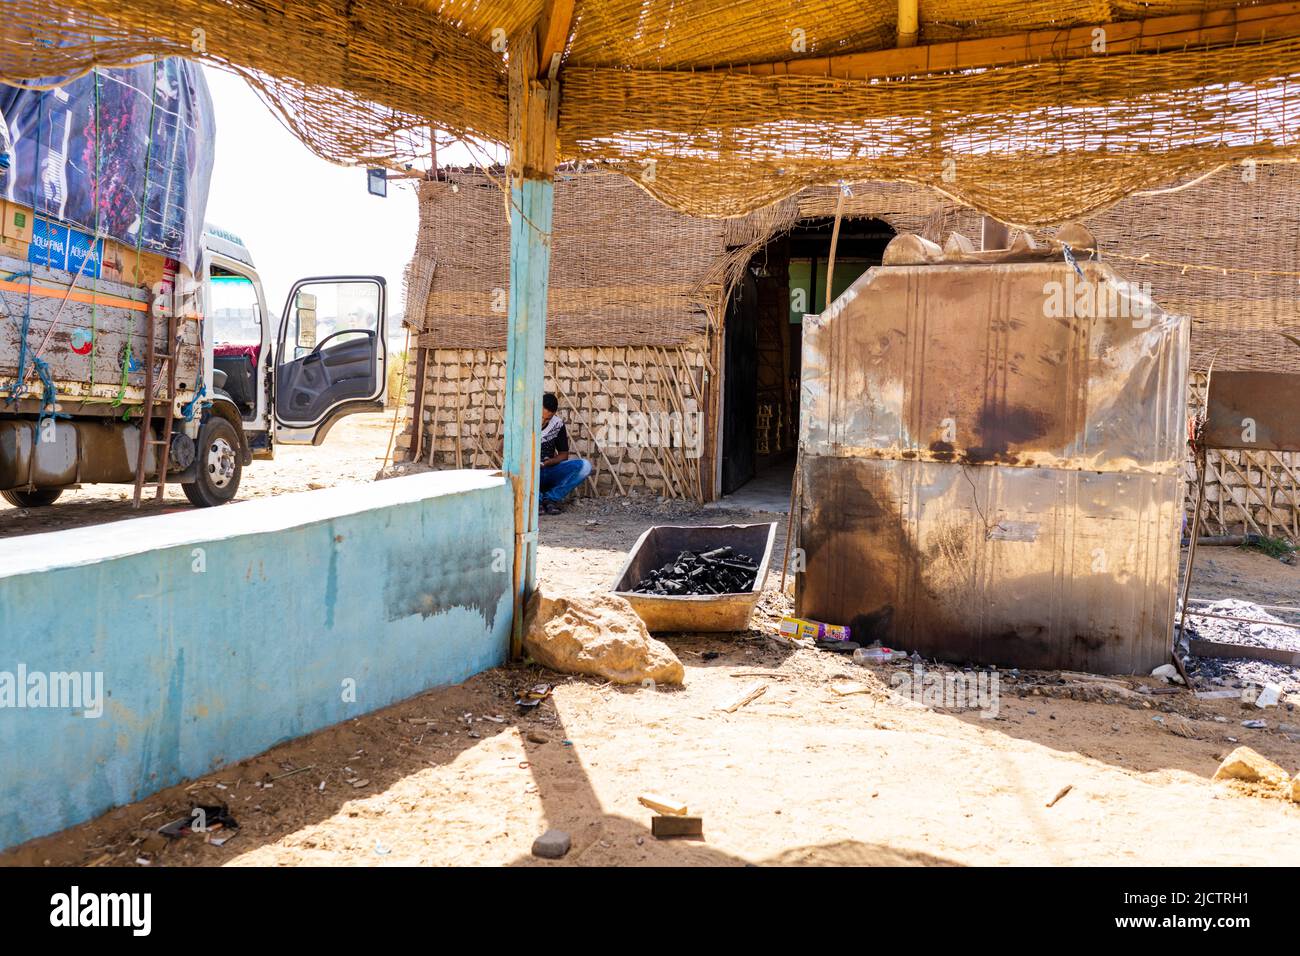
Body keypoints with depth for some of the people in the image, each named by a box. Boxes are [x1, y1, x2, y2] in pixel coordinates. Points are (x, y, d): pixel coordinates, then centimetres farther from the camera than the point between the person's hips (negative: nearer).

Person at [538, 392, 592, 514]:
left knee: (584, 466, -22)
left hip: (549, 471, 3)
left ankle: (549, 498, -14)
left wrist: (549, 462, -18)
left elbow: (564, 454, 3)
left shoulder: (558, 424, -3)